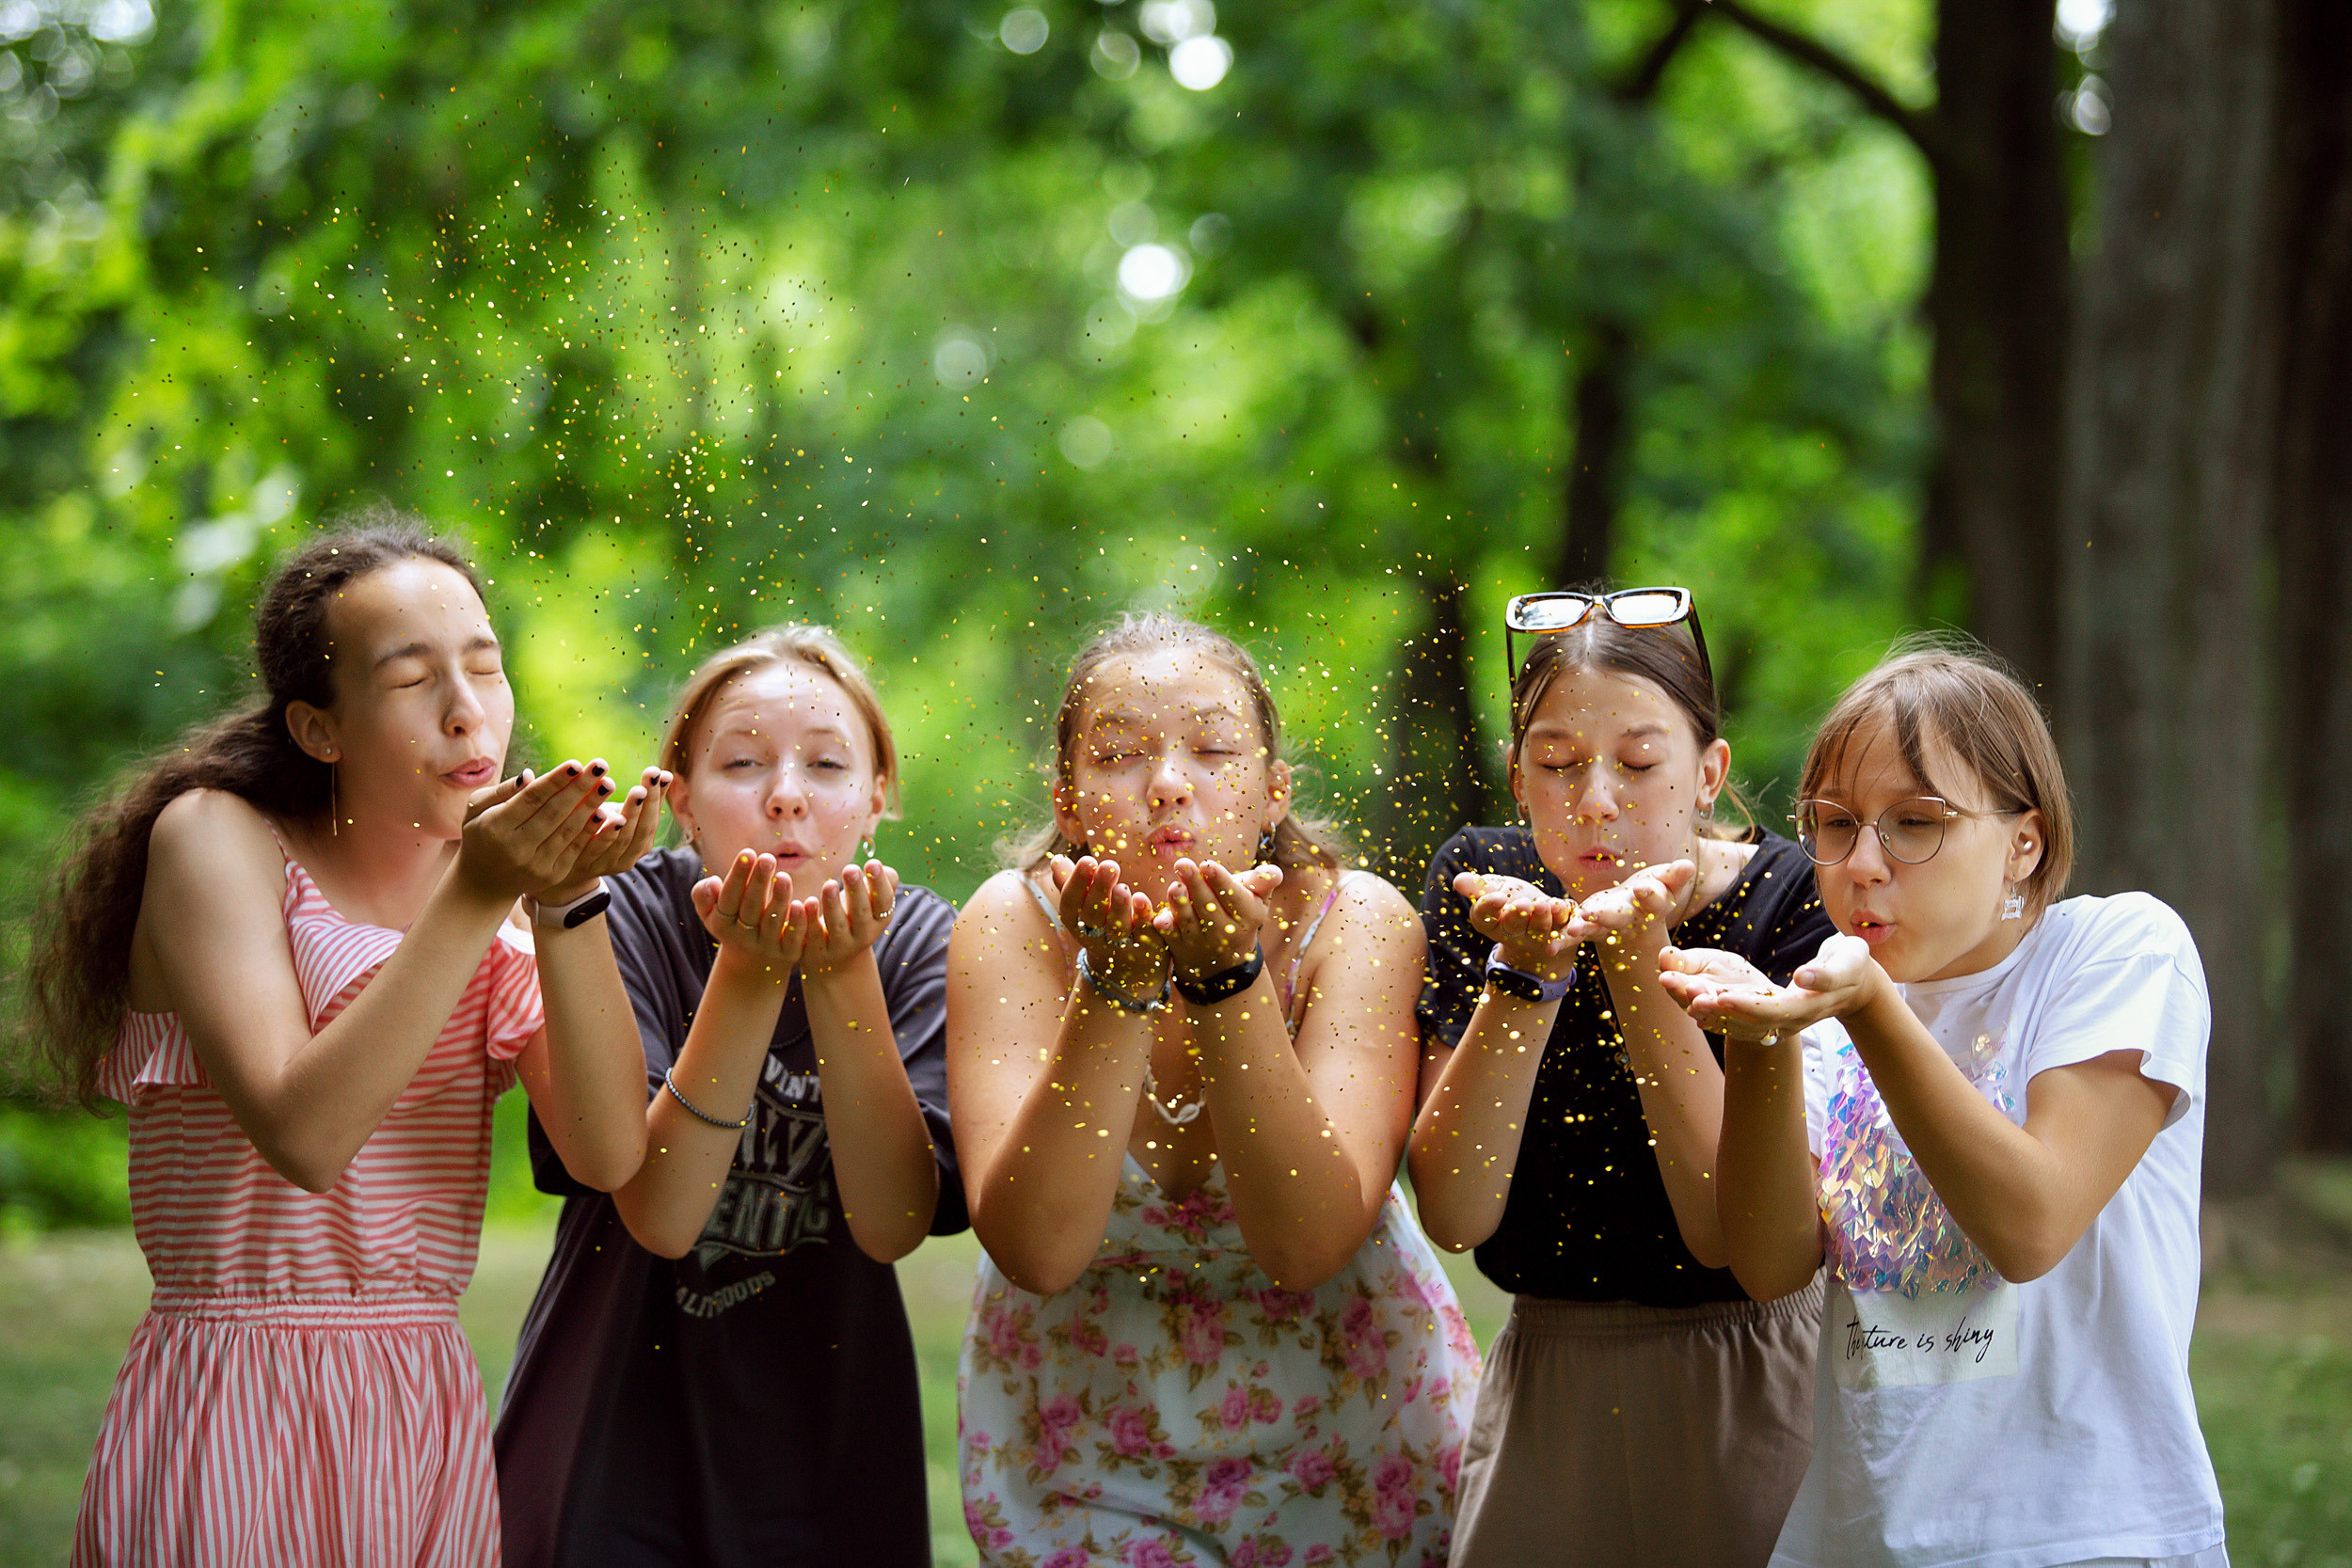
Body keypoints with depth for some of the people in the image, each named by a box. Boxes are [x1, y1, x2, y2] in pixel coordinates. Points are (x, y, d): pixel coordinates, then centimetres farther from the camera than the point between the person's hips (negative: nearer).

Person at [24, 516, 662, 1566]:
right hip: (236, 1405, -5)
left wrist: (569, 900, -18)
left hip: (433, 1415, 5)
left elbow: (610, 1154, -7)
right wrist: (474, 898, -23)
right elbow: (303, 1135, -20)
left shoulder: (498, 898, 8)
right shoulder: (214, 838, -6)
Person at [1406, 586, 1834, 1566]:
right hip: (1547, 1394, 3)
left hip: (1746, 1394, -2)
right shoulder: (1478, 882, -5)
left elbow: (1729, 1231, -22)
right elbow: (1455, 1216, -13)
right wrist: (1526, 969, -25)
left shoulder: (1792, 902, -13)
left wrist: (1634, 950, -28)